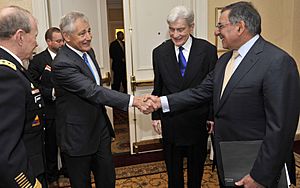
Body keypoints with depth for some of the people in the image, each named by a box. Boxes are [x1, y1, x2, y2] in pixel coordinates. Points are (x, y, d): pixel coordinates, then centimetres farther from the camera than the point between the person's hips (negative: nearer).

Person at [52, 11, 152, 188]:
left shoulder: (88, 51, 5)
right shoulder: (63, 64, -24)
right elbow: (92, 91, -32)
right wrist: (132, 100, -37)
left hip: (101, 128, 8)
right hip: (78, 135, -7)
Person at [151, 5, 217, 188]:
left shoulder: (208, 50, -10)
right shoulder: (160, 52, -4)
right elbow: (158, 87, 3)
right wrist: (156, 115, 3)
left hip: (198, 120, -1)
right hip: (170, 120, 1)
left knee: (197, 164, 20)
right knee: (173, 167, 18)